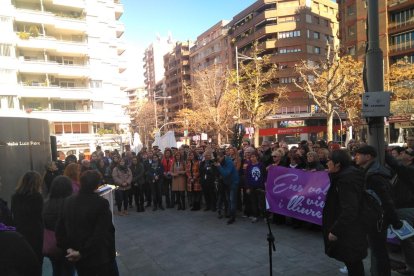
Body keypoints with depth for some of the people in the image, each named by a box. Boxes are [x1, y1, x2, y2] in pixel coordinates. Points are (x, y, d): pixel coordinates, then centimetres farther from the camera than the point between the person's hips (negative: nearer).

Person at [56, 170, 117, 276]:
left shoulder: (68, 201, -5)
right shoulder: (101, 203, -21)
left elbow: (60, 228, -1)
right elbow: (100, 234, -24)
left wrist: (67, 248, -2)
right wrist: (82, 253, -16)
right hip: (101, 256, -5)